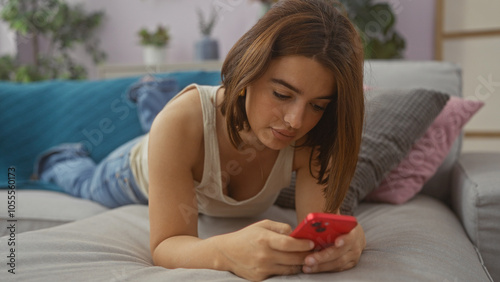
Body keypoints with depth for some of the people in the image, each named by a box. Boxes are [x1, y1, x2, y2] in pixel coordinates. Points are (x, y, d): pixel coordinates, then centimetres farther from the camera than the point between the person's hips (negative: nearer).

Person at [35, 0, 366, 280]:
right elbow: (166, 246, -47)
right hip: (138, 171, -2)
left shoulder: (312, 139, -39)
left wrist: (347, 238, -63)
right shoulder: (182, 121, -48)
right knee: (88, 182, 32)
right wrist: (225, 252, -69)